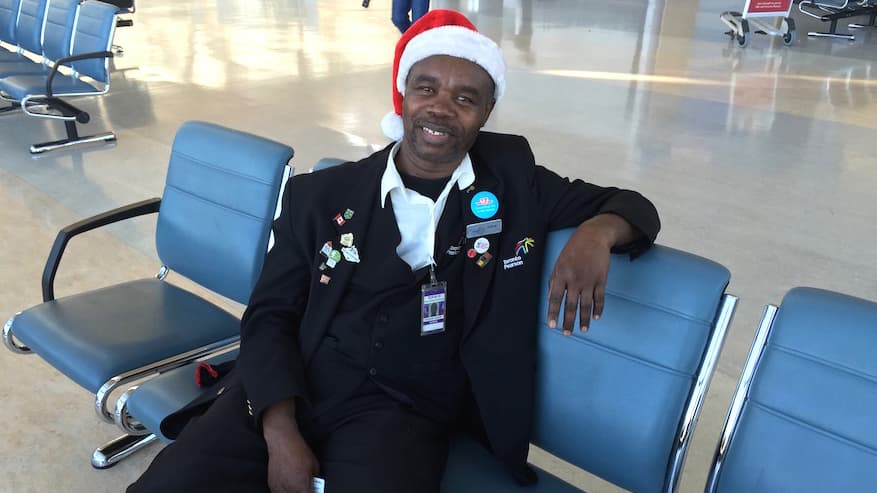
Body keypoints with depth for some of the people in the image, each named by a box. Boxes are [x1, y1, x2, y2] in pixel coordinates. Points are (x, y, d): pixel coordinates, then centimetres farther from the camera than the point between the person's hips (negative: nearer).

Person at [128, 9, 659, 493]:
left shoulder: (513, 181, 7)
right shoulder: (321, 194, 6)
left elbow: (630, 205, 14)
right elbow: (270, 315, 5)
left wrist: (597, 232, -11)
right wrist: (281, 432, -11)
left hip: (402, 412, 0)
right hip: (289, 393, 1)